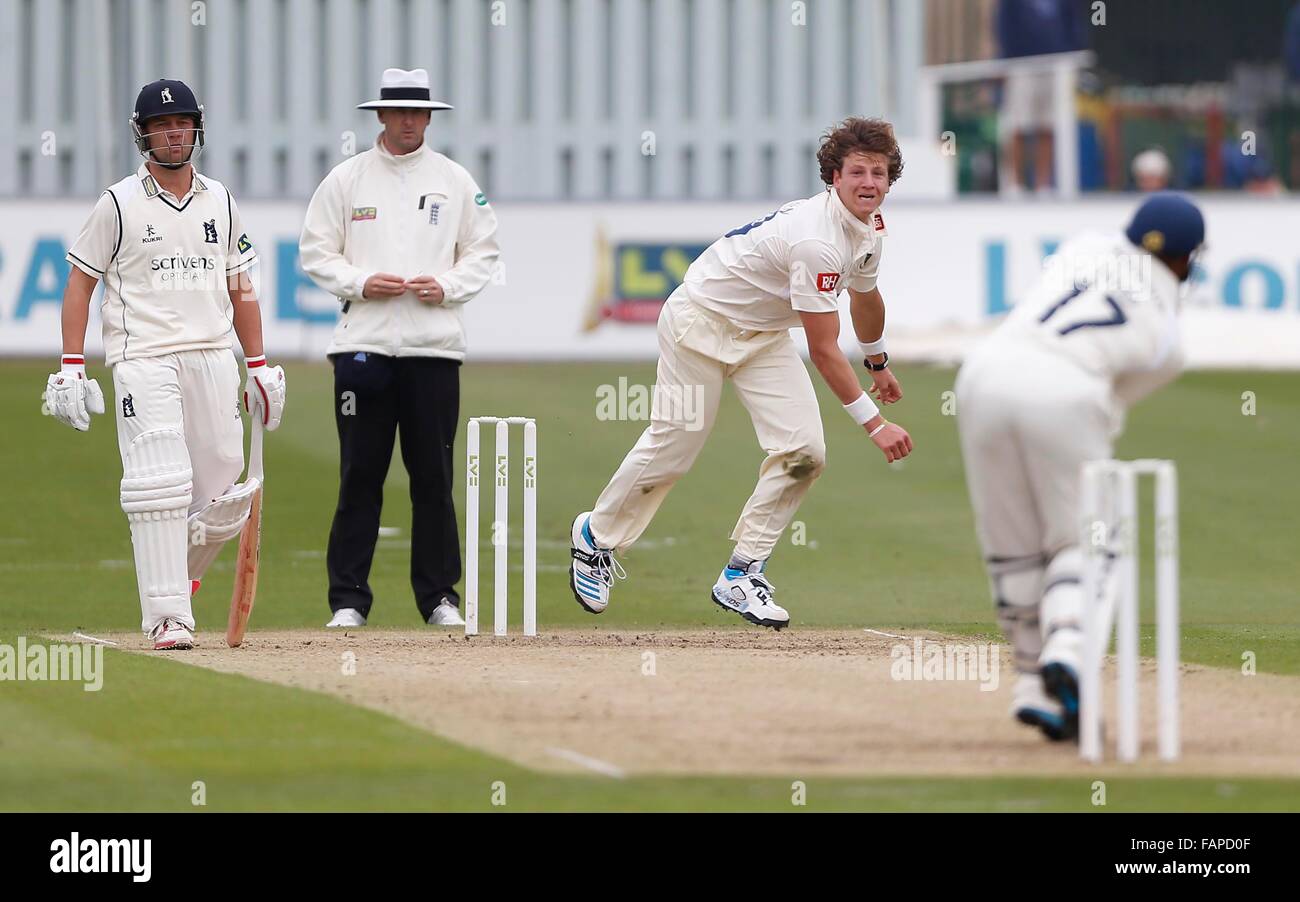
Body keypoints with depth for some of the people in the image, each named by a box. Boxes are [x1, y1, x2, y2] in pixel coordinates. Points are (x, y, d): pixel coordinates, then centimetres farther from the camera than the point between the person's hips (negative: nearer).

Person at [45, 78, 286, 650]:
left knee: (222, 493, 1)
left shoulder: (219, 201, 14)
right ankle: (167, 618, -15)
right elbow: (80, 284, 3)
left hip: (213, 355, 4)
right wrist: (71, 367, -5)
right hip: (142, 360, -4)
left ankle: (177, 576, 26)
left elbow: (239, 287, 20)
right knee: (160, 484, -15)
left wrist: (260, 366, 15)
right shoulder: (120, 204, 1)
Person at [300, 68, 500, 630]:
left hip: (434, 348, 1)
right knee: (360, 474, -2)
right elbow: (315, 252, 7)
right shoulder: (346, 179, 7)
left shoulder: (455, 181, 9)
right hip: (363, 344, -1)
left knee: (433, 476, 2)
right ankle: (348, 599, 2)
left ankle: (439, 596, 10)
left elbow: (483, 254, 11)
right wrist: (361, 282, -10)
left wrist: (446, 286, -7)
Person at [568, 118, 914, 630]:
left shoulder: (870, 227, -4)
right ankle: (596, 535, 27)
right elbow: (824, 352, -33)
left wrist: (878, 365, 35)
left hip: (763, 336, 8)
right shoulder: (818, 241, -34)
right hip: (702, 323, -8)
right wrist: (874, 424, -34)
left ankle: (742, 577, 0)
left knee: (803, 451, -9)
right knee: (671, 449, 0)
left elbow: (864, 296, 20)